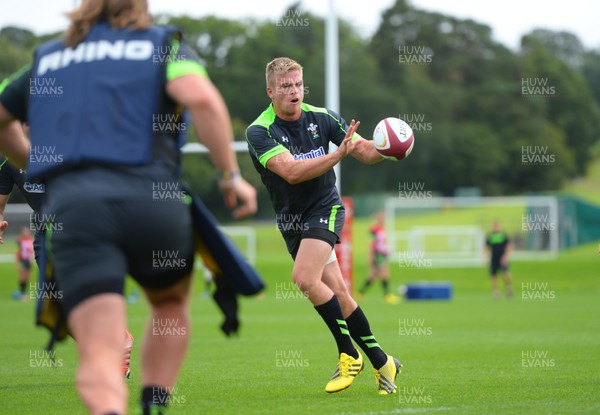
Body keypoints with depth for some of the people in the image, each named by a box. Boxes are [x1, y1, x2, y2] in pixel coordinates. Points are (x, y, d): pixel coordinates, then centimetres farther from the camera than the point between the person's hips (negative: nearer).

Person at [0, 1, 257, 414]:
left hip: (72, 205, 1)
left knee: (100, 357, -8)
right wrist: (231, 176, -1)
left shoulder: (48, 59, 25)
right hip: (151, 200, -1)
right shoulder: (165, 46, 14)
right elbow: (201, 98, -7)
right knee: (171, 305, 30)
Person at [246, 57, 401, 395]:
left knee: (304, 278, -24)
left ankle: (349, 354, -13)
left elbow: (365, 150, 0)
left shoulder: (321, 118, -6)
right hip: (291, 221, 2)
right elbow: (291, 171, -28)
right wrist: (337, 155, -39)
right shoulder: (259, 131, -14)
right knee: (338, 294, 1)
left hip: (324, 208, -2)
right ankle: (381, 361, 13)